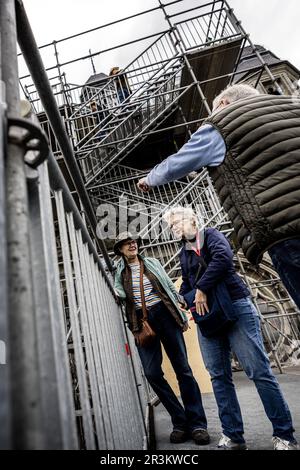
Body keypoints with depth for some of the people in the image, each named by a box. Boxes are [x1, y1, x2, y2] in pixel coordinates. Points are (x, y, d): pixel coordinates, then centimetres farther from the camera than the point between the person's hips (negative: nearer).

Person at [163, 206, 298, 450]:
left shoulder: (211, 235, 0)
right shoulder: (184, 253, 19)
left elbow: (223, 257, -20)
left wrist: (201, 289, -18)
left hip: (235, 308, -6)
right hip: (206, 316, 6)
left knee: (259, 371, -2)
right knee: (219, 376, 6)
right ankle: (233, 436, 17)